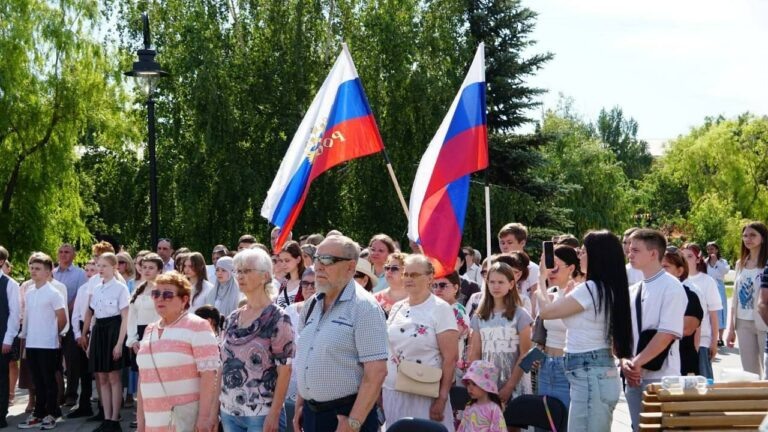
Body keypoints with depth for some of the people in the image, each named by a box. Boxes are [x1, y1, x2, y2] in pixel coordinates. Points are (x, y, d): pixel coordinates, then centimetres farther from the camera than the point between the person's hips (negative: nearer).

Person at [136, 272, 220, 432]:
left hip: (187, 418, -6)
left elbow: (208, 373, -13)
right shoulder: (150, 330, 14)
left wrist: (204, 416, -19)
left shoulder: (197, 326, -7)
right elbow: (144, 376, 17)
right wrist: (141, 419, 13)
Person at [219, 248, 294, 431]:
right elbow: (223, 365, 13)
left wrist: (274, 414, -16)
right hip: (229, 411, 6)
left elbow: (285, 369, -12)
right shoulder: (232, 319, 9)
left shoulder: (277, 318, -9)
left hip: (262, 414, -6)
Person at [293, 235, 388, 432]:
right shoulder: (313, 305, 10)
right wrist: (300, 406, 13)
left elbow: (376, 372, -18)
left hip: (346, 416, -7)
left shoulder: (364, 306, -12)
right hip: (311, 414, 7)